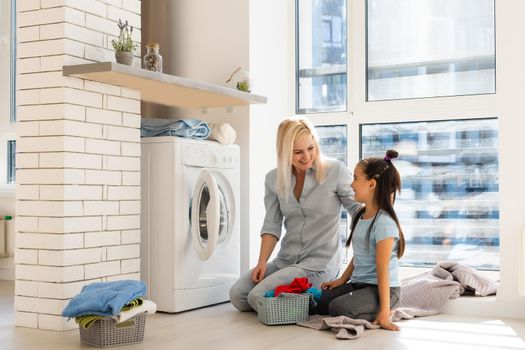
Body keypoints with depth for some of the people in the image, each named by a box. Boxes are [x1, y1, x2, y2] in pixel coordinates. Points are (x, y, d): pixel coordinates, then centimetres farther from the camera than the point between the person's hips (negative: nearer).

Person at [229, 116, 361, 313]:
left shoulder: (335, 171, -9)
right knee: (237, 295, -7)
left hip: (319, 263, -5)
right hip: (285, 260, 6)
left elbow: (360, 210, -2)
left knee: (259, 298, -20)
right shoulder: (273, 179, 4)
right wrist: (262, 263, -7)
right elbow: (271, 226, 4)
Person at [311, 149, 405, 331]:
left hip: (380, 288, -9)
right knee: (314, 302, -9)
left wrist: (384, 311, -21)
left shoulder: (384, 223, -19)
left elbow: (382, 270, -21)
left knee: (339, 308, -31)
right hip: (357, 283, 9)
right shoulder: (359, 216, 9)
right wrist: (342, 280, 13)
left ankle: (377, 314, -5)